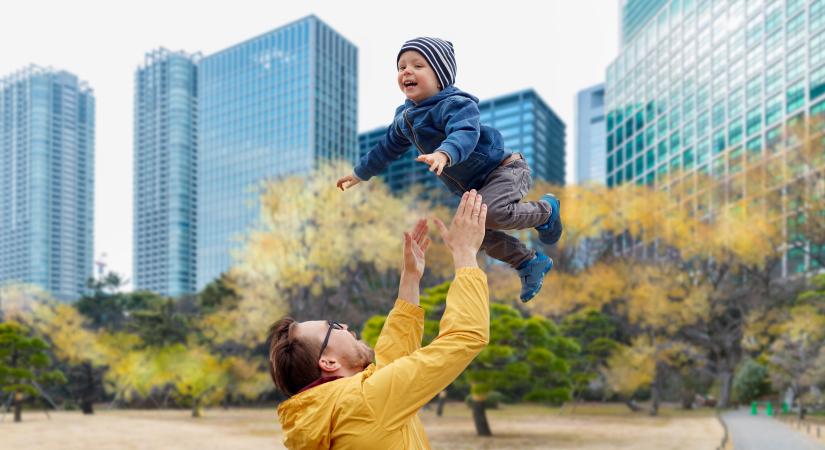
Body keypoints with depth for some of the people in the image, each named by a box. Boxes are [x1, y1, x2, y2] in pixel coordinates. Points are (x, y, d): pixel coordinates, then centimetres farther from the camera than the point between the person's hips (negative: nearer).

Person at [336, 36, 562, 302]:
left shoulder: (456, 104, -24)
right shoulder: (404, 118, 3)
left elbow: (465, 135, -45)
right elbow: (388, 148, 19)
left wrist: (444, 154, -66)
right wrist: (360, 174, 27)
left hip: (503, 169, -9)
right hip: (472, 188, 9)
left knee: (491, 212, -33)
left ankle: (546, 210, -4)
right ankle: (531, 263, 15)